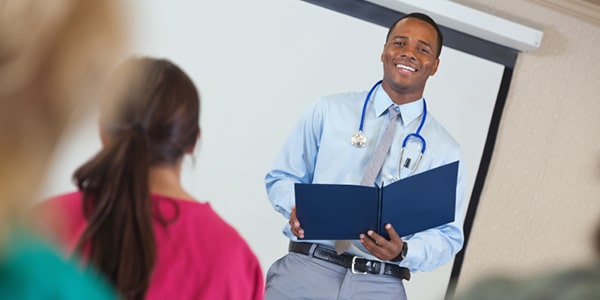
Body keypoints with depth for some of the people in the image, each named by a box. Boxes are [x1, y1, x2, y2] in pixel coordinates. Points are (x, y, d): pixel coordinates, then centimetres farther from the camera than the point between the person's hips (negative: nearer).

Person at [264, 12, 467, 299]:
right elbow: (281, 178, 12)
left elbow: (448, 236, 8)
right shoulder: (329, 110, 8)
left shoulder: (445, 151, 8)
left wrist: (403, 251, -12)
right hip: (308, 268, 0)